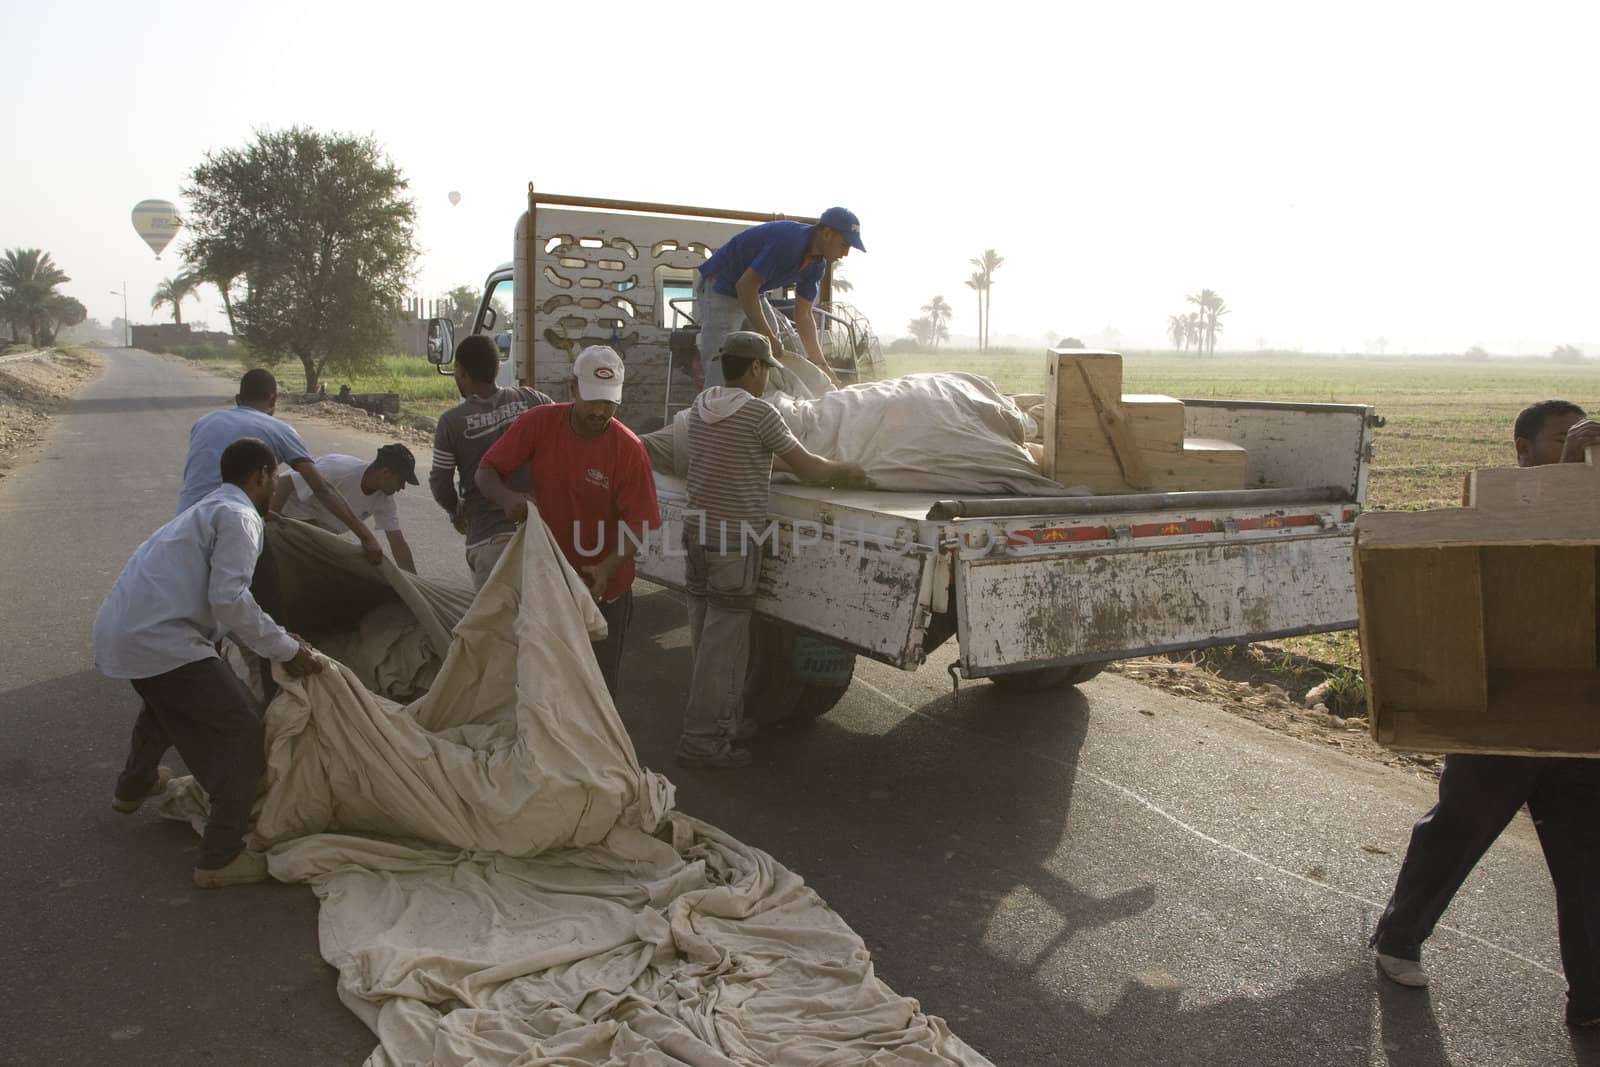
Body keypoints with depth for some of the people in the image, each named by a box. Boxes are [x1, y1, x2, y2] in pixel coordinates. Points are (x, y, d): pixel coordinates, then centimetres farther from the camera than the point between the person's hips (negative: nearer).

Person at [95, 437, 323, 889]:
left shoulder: (208, 508, 23)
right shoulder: (239, 516, -8)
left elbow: (217, 598, 26)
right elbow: (229, 600, -18)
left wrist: (278, 640, 25)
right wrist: (285, 648, -10)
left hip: (119, 628, 10)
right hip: (157, 636, -10)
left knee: (170, 697, 39)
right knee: (244, 727, -7)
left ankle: (134, 785, 62)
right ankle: (221, 858, -6)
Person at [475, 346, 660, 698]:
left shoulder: (629, 448, -16)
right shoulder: (538, 423, -11)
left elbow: (637, 524, -14)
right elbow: (485, 472, -7)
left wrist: (608, 568, -31)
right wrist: (506, 498, -30)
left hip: (603, 588, -2)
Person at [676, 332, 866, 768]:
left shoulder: (700, 406, 9)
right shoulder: (758, 412, -14)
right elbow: (805, 467, -8)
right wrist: (844, 473, 12)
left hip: (696, 531, 8)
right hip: (734, 540, -8)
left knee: (706, 635, 15)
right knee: (722, 641, -1)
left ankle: (723, 720, 28)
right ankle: (700, 740, 4)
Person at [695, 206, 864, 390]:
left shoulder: (817, 264, -1)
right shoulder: (790, 241, -29)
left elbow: (803, 315, 4)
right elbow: (746, 286, -31)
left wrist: (822, 366, -3)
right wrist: (768, 337, -31)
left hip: (752, 293, 9)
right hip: (721, 288, -9)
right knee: (720, 375, -18)